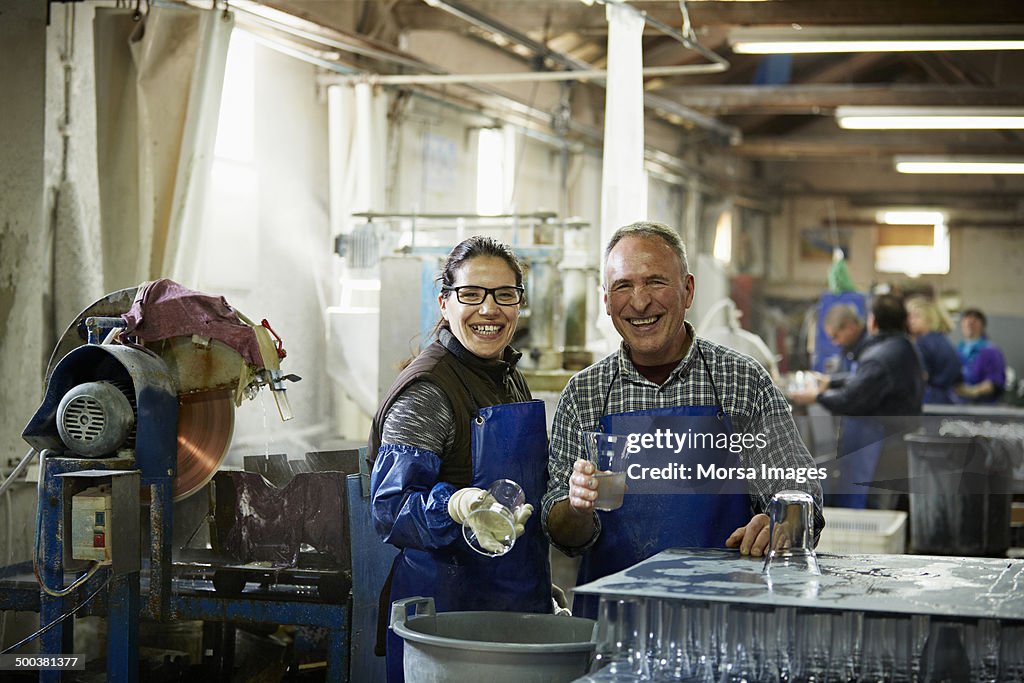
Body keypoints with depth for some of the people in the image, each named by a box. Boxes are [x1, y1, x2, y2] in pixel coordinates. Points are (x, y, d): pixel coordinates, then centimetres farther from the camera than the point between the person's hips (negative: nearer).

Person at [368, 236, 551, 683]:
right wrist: (454, 507, -37)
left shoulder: (511, 381, 12)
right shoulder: (427, 390, -14)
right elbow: (389, 508, -20)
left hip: (517, 603, 8)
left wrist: (539, 586, 19)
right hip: (448, 607, -8)